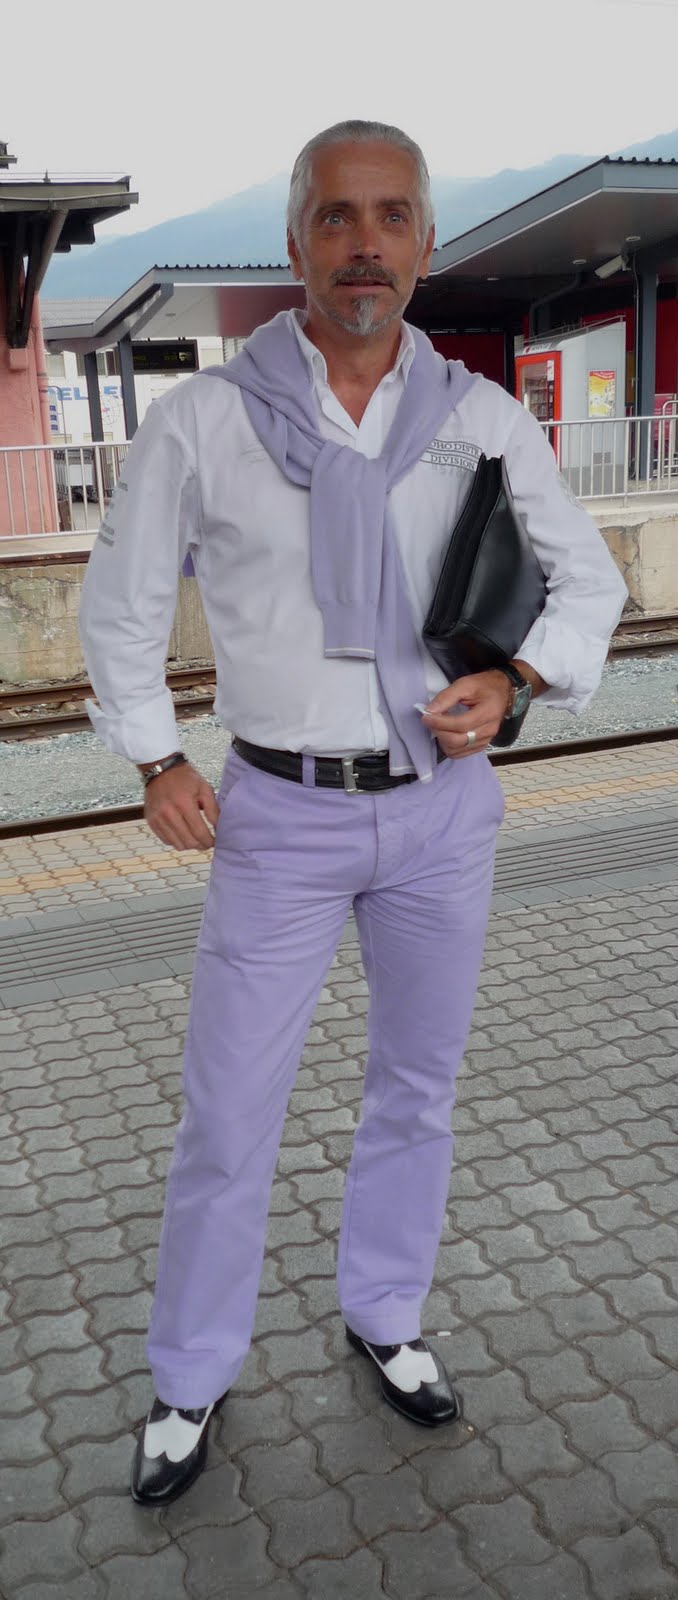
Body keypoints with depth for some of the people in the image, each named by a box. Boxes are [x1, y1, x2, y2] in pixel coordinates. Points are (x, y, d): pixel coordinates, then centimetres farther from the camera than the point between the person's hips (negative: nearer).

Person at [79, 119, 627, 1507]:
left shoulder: (484, 418, -1)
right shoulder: (202, 419, -6)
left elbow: (590, 580, 7)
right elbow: (123, 603, 5)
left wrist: (517, 682, -11)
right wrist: (156, 759, -3)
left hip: (444, 807, 3)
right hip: (283, 817, -2)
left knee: (419, 1087, 16)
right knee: (228, 1114, 3)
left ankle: (385, 1318, 39)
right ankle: (191, 1383, 26)